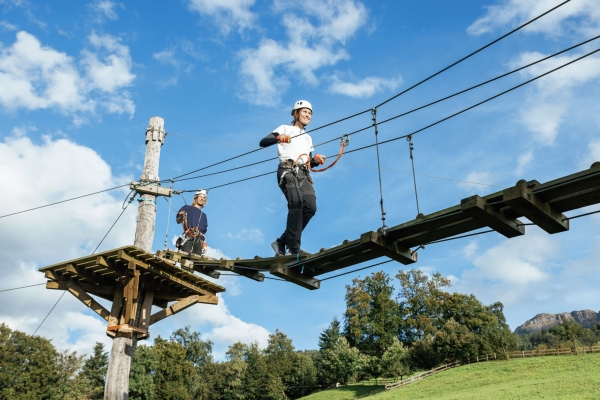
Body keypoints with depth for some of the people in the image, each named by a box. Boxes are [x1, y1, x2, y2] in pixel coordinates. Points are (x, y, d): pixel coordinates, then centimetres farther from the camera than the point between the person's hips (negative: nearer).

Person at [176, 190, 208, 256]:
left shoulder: (203, 215, 29)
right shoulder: (187, 208, 18)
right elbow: (178, 221, 6)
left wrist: (204, 244, 12)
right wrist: (181, 216, -17)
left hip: (199, 240, 4)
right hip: (188, 238, -4)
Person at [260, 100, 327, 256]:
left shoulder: (308, 138, 32)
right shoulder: (285, 128, 15)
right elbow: (263, 142, 1)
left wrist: (316, 160, 6)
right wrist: (278, 137, -19)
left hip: (304, 174, 6)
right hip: (287, 171, -6)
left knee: (310, 206, -16)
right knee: (296, 202, -29)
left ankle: (282, 242, -5)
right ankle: (294, 248, -31)